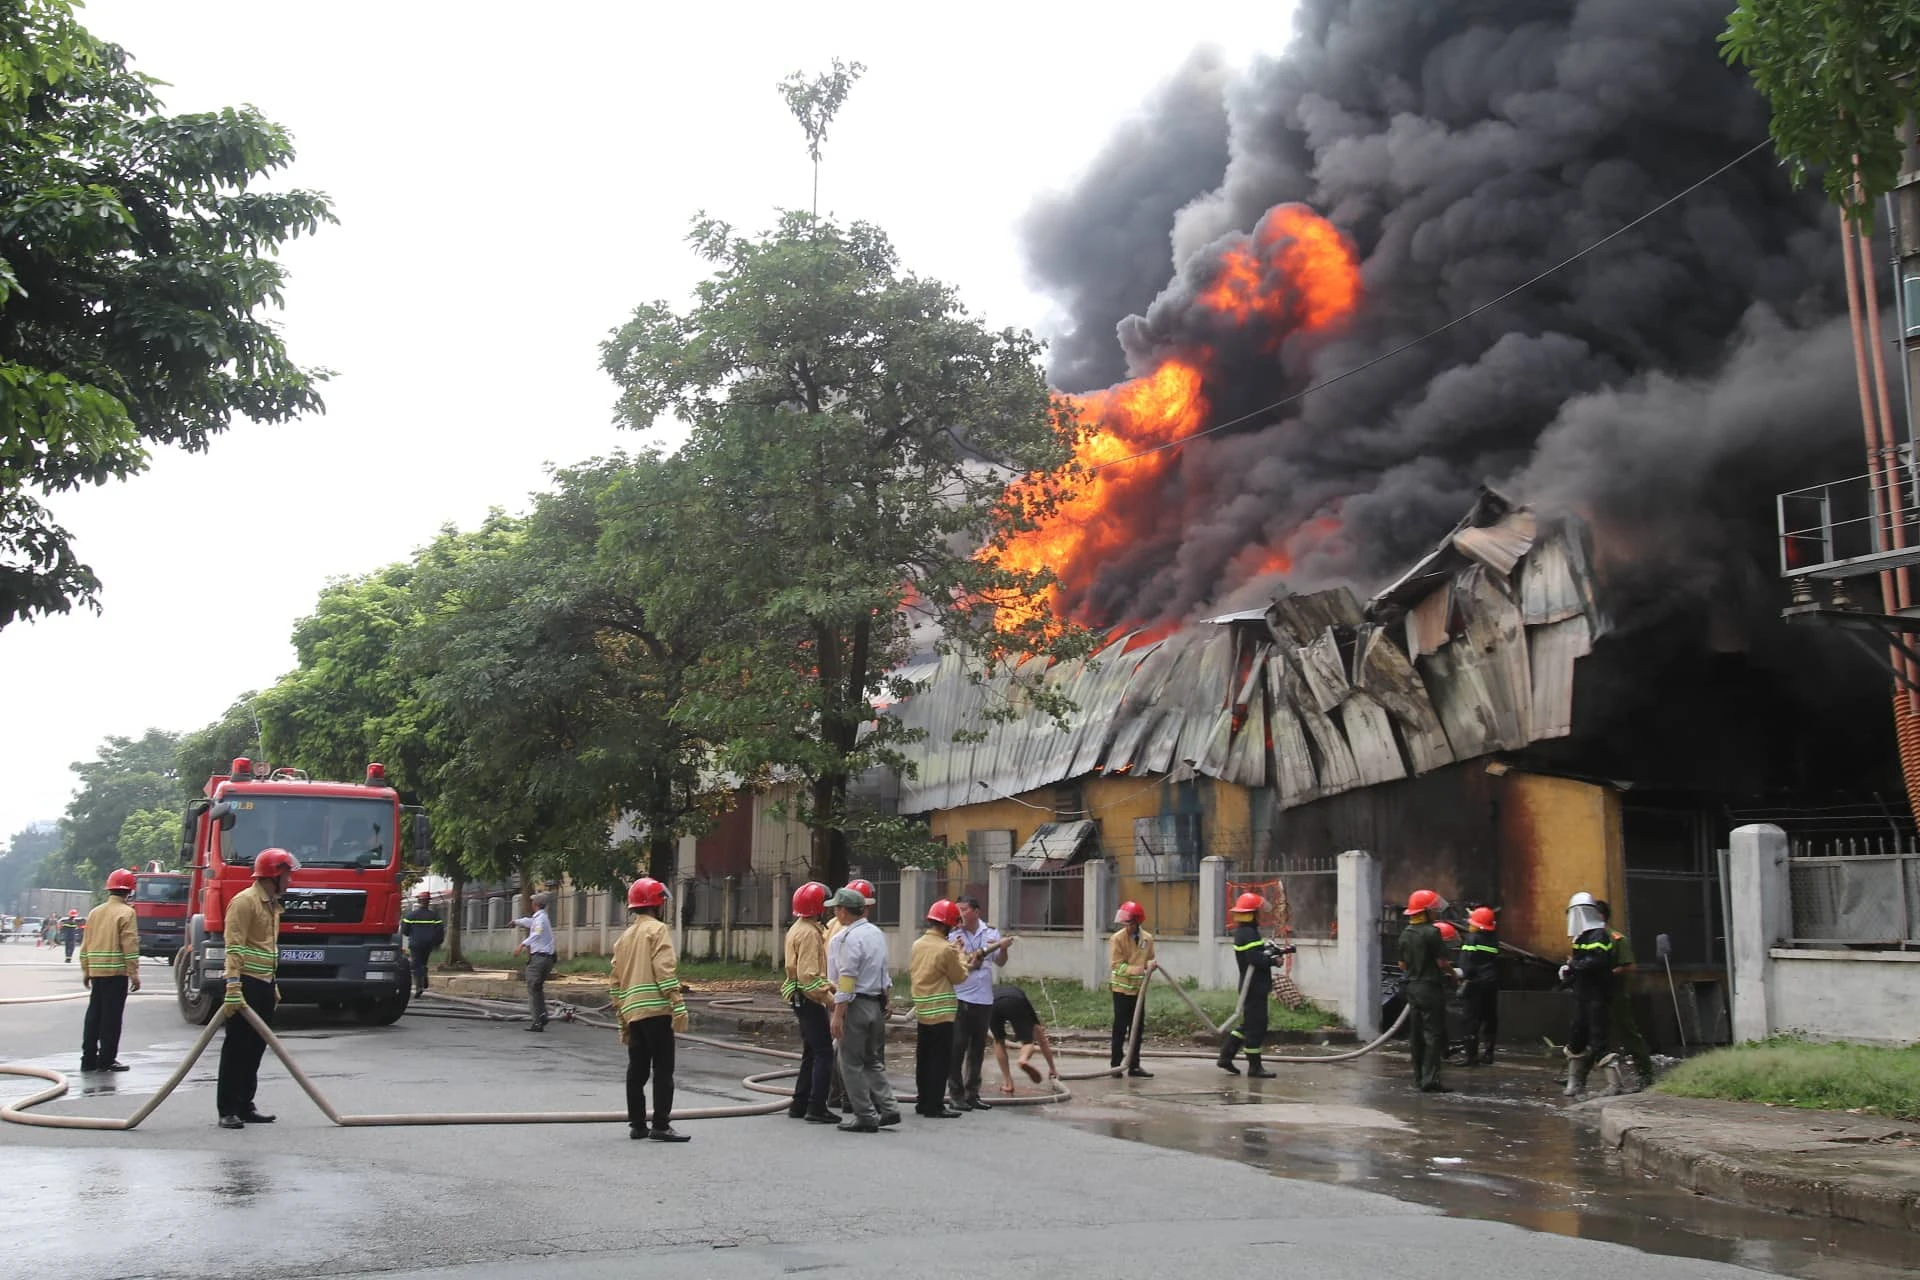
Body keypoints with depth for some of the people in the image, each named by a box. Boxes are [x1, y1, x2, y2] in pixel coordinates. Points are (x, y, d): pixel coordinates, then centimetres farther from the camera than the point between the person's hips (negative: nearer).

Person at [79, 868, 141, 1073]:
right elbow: (129, 945, -14)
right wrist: (134, 973, -11)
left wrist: (85, 970, 20)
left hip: (95, 971, 7)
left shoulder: (95, 912, 12)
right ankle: (106, 1059, -1)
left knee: (94, 1014, 11)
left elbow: (86, 944, 15)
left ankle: (89, 1058, 14)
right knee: (111, 1016, -2)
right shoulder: (126, 912, -8)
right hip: (116, 972, -7)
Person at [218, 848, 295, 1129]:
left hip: (264, 986, 9)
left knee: (255, 1048, 12)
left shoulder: (272, 905, 18)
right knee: (237, 1048, -4)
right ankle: (227, 1111, 0)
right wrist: (233, 988, -26)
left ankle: (245, 1106, 19)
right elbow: (234, 948, -19)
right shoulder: (245, 902, -12)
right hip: (247, 985, -9)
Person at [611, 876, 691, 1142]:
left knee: (637, 1070, 12)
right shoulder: (657, 930, -4)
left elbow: (615, 982, 19)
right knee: (663, 1069, -5)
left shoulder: (625, 937, 19)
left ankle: (637, 1124, 16)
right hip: (656, 1010, -8)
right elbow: (665, 971, -15)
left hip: (632, 1012, 8)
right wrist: (679, 1007, -17)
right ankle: (661, 1125, -7)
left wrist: (622, 1017, 24)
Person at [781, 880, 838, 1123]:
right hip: (810, 999, -11)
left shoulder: (798, 929, 15)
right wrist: (828, 998, -19)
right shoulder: (809, 933, -18)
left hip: (802, 999, 11)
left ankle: (800, 1105, 21)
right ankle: (816, 1108, -7)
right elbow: (809, 975, -24)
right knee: (824, 1053, -8)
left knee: (811, 1052, 16)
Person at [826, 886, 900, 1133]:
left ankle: (865, 1116, 2)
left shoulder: (851, 937, -16)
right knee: (874, 1060, 17)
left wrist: (838, 1015, -17)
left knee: (852, 1063, 1)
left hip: (857, 1004, -9)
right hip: (878, 1002, 9)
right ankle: (888, 1108, 10)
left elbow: (848, 978, -19)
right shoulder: (877, 933, 11)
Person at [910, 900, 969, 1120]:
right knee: (941, 1059, -2)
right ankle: (934, 1106, -1)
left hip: (922, 1010, 8)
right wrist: (960, 956, 10)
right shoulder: (946, 949, -17)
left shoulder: (918, 944, 6)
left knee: (924, 1057, 15)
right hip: (941, 1011, -8)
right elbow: (960, 976, -7)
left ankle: (923, 1101, 22)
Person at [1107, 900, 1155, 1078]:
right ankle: (1115, 1065, 6)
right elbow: (1116, 965, -14)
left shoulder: (1147, 939, 2)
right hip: (1122, 988, -4)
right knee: (1120, 1028, -2)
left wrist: (1150, 964, -10)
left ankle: (1134, 1066, 18)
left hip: (1138, 988, 5)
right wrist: (1136, 969, -29)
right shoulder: (1117, 938, -10)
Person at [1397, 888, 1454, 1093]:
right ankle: (1430, 1079, -10)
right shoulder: (1431, 932, -16)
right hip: (1431, 988, -7)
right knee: (1434, 1034, -5)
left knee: (1416, 1034, 13)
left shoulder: (1405, 934, 7)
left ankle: (1419, 1077, 19)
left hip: (1413, 988, 7)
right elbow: (1442, 962, -15)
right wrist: (1452, 972, 4)